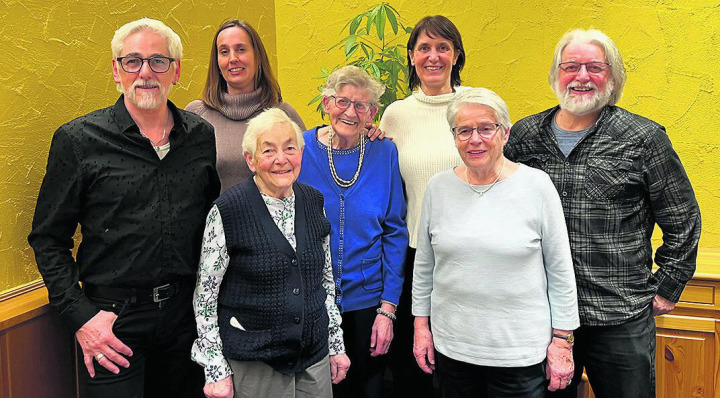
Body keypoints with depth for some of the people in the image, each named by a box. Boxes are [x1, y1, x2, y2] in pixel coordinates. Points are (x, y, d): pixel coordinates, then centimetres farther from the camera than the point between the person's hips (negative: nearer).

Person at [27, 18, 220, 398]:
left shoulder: (203, 136, 3)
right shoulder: (78, 140, -6)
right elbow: (48, 239, -2)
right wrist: (80, 316, -10)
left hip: (187, 314, 3)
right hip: (112, 321, -3)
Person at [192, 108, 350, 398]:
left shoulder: (313, 202, 2)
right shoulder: (228, 211, -12)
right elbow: (205, 296, -8)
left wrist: (336, 344, 12)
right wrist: (216, 371, -9)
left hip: (315, 356, 5)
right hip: (253, 365, -4)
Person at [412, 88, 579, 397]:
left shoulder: (536, 185, -7)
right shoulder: (438, 187, 1)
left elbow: (560, 270, -3)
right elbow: (424, 265, 10)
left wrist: (562, 340, -3)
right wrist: (421, 325, 9)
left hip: (519, 351, -3)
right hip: (451, 345, 3)